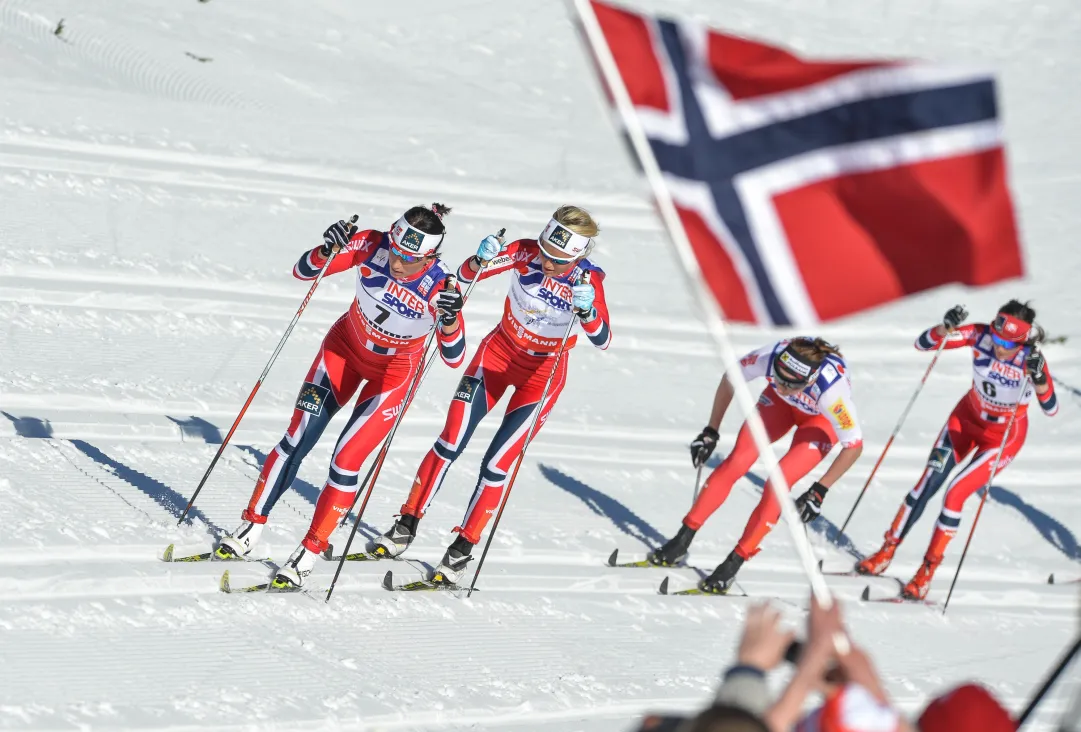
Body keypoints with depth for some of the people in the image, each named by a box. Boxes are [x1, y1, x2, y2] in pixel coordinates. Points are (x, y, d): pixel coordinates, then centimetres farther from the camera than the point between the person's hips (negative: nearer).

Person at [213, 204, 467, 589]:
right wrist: (327, 250, -41)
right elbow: (303, 271, -19)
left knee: (345, 461, -10)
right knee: (297, 438, -2)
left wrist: (450, 319, -50)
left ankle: (310, 551, 6)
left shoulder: (440, 287, -30)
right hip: (346, 346, 3)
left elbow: (454, 358, -30)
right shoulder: (372, 246, -24)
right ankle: (252, 526, 13)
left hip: (393, 371, -3)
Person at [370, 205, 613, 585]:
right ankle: (406, 527, 9)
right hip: (498, 352, 2)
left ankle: (463, 548, 9)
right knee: (451, 442, -4)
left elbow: (602, 340, -30)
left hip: (543, 373, -2)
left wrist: (587, 310, -50)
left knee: (497, 463, -6)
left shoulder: (588, 279, -21)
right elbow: (466, 274, -18)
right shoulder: (527, 253, -18)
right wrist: (481, 259, -40)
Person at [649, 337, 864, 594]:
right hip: (781, 404, 3)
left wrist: (820, 491, -31)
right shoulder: (770, 357, -35)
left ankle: (734, 563, -6)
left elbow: (854, 445, -29)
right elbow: (730, 378, -13)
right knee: (736, 462, -11)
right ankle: (681, 542, -1)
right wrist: (711, 431, -6)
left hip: (821, 418, -3)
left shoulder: (831, 390, -43)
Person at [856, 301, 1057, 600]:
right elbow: (923, 343, -21)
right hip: (967, 418, 3)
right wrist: (946, 327, -40)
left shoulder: (1030, 359, -29)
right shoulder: (981, 336, -22)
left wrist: (1039, 377, -55)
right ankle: (886, 552, 7)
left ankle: (927, 571, 0)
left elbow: (1050, 408, -38)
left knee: (955, 494, -14)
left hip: (1004, 436, -3)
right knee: (929, 481, -7)